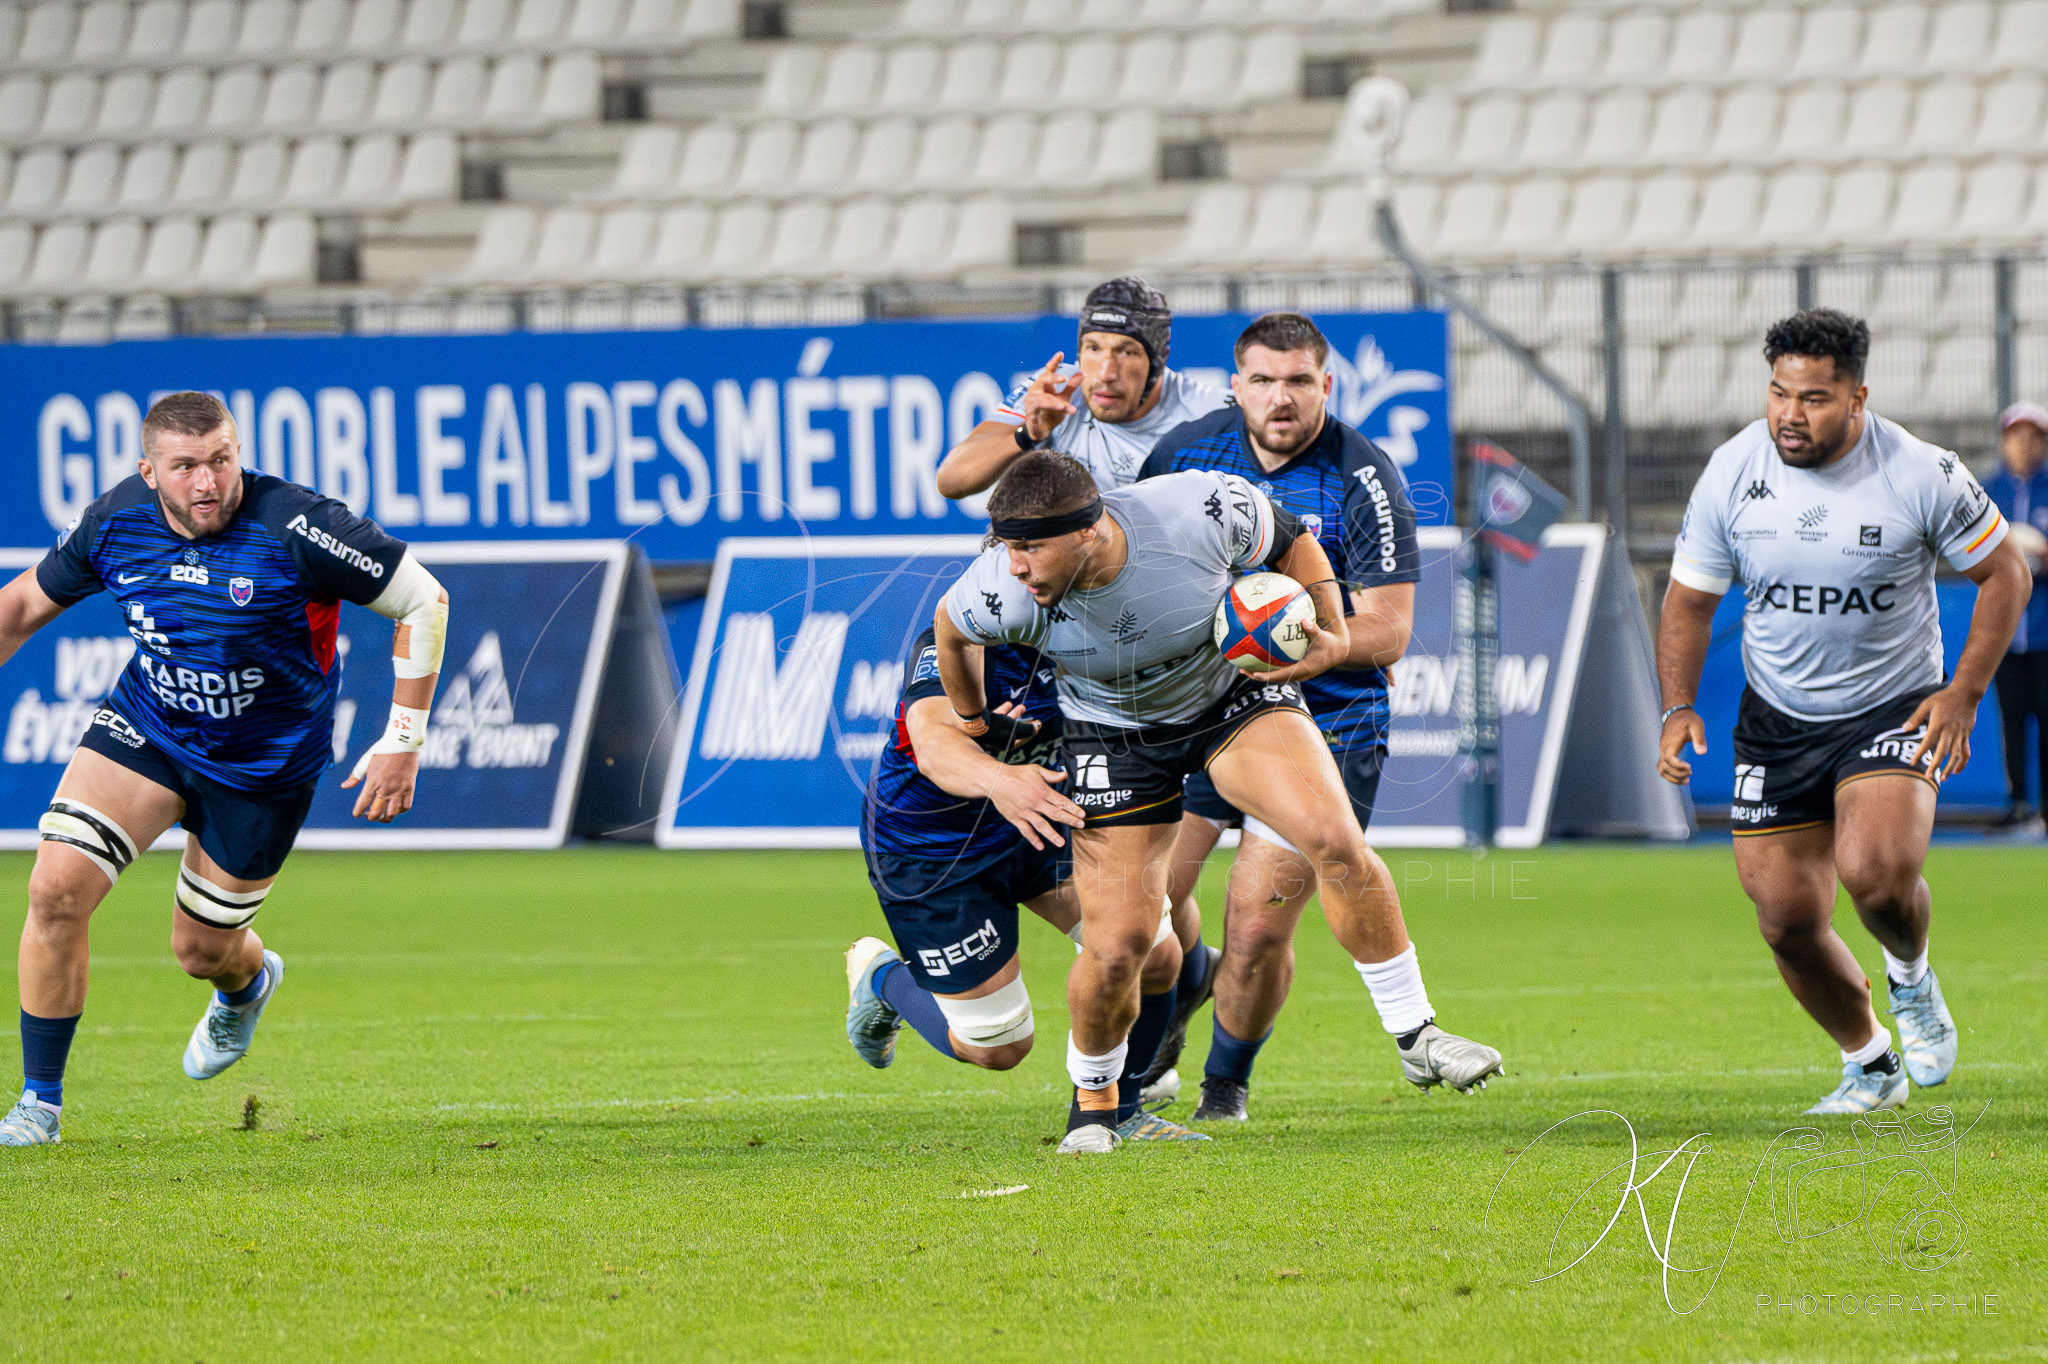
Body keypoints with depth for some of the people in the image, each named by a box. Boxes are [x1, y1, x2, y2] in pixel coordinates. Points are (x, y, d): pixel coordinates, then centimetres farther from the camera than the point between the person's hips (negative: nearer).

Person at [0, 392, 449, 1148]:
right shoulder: (116, 521, -14)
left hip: (263, 765, -2)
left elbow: (423, 600, -18)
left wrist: (403, 743, -18)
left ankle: (247, 981, 52)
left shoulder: (293, 529, -27)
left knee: (202, 949, 10)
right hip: (144, 728, 3)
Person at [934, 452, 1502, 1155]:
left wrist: (1332, 638, -16)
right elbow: (949, 626, -3)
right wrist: (971, 721, 13)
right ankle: (1092, 1098, 23)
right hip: (1115, 734, 0)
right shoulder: (1003, 591, -29)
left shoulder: (1200, 512, -31)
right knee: (1115, 947, -8)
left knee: (1334, 838, -23)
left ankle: (1415, 1035, -7)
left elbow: (1292, 541, -7)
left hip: (1235, 692, 0)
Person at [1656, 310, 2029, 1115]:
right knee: (1786, 919, 0)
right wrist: (1679, 708, -9)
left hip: (1893, 709, -3)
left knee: (1875, 871, -28)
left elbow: (2004, 574, -2)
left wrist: (1964, 693, -11)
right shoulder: (1732, 474, -8)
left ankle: (1911, 977, 7)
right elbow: (1689, 600, 5)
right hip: (1776, 719, 3)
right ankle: (1869, 1065, 25)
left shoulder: (1921, 475, -14)